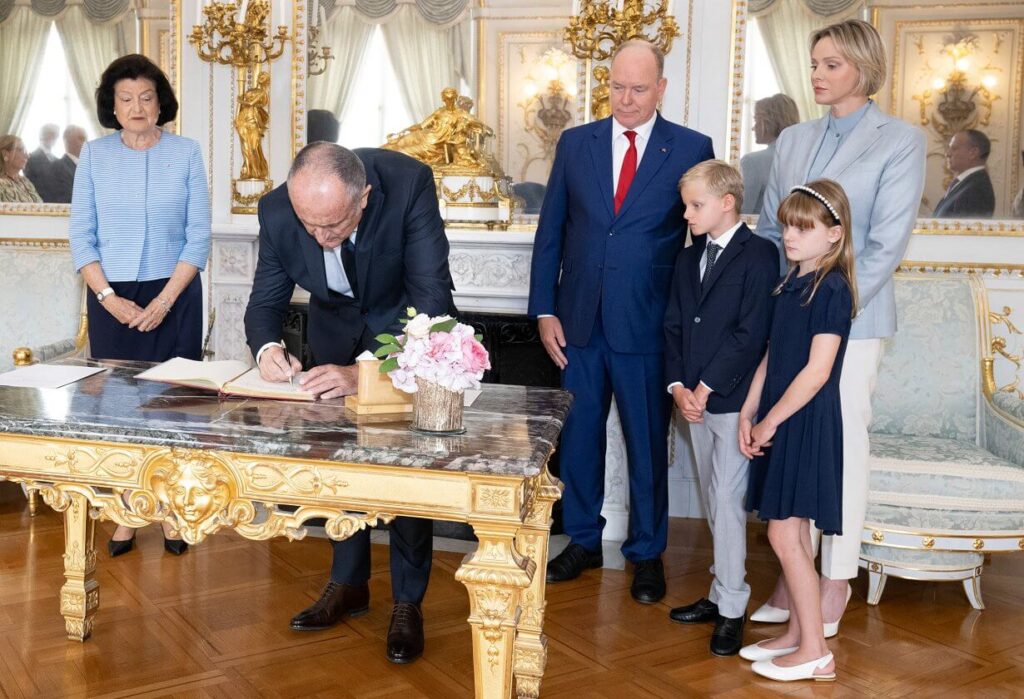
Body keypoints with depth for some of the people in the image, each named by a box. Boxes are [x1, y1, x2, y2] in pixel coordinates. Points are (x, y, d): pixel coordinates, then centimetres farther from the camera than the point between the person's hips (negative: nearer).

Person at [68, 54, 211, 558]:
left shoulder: (186, 152, 1)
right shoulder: (94, 154, 5)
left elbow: (199, 236, -1)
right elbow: (81, 235, 3)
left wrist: (164, 300, -9)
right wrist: (109, 298, -8)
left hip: (174, 298, -1)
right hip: (112, 300, 1)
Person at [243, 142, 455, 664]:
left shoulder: (408, 184, -35)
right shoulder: (278, 211, -25)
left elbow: (432, 298, -36)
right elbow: (267, 298, -11)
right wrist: (267, 347, -34)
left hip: (404, 326, -3)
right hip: (335, 329, 3)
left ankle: (408, 601, 11)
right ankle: (348, 583, 25)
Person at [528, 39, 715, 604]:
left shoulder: (691, 149, -1)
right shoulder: (575, 143, 6)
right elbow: (550, 232, 7)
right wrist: (544, 311, 1)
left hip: (647, 325, -2)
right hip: (579, 321, 3)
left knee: (648, 444, 8)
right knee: (577, 436, 12)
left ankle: (646, 553, 25)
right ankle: (583, 542, 30)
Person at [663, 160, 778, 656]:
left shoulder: (758, 255, -8)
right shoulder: (687, 259, 15)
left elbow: (751, 332, -15)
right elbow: (673, 327, 11)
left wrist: (706, 387, -14)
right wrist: (678, 385, -3)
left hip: (733, 399, -7)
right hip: (695, 398, 7)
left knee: (727, 501, -7)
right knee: (713, 502, 14)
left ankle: (732, 609, 3)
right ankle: (721, 592, 24)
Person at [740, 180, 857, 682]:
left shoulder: (832, 288, -15)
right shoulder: (792, 282, 12)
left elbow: (817, 371, -19)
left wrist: (770, 422, -13)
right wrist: (749, 412, 7)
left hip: (807, 424, -8)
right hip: (780, 421, 8)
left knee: (784, 535, -5)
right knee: (794, 535, 14)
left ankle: (815, 654, 7)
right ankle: (797, 635, 26)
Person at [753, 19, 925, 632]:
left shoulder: (901, 140, -2)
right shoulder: (794, 140, 13)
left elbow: (886, 244, -8)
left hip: (850, 317, -5)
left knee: (843, 444, 1)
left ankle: (837, 579, 15)